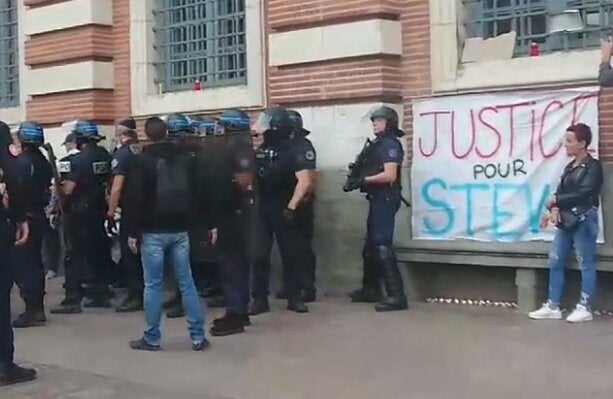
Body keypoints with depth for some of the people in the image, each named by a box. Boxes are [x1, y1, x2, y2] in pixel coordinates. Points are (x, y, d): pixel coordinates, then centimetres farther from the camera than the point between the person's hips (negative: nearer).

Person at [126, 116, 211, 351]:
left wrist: (133, 232, -4)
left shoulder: (144, 160, -6)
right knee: (186, 282, 6)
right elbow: (195, 193, 9)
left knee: (153, 285, 3)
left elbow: (138, 198, -9)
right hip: (180, 230, 4)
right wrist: (192, 223, 15)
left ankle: (151, 338, 7)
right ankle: (198, 337, 6)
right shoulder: (186, 158, 7)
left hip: (153, 231, -4)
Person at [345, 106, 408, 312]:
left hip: (386, 200, -10)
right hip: (377, 200, 10)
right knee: (370, 246, 18)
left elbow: (389, 175, -22)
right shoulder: (378, 145, 17)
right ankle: (370, 289, 31)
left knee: (382, 247, -15)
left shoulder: (391, 144, -12)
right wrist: (356, 177, 0)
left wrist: (363, 180, -17)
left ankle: (397, 296, -16)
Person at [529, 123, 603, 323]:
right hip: (565, 220, 8)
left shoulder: (593, 166, -5)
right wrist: (555, 209, -9)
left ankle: (584, 308, 5)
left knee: (585, 264, -1)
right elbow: (560, 191, 11)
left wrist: (557, 200, -8)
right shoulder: (570, 167, 16)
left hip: (584, 220, -8)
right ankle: (553, 306, 11)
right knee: (555, 262, 5)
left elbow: (584, 193, -15)